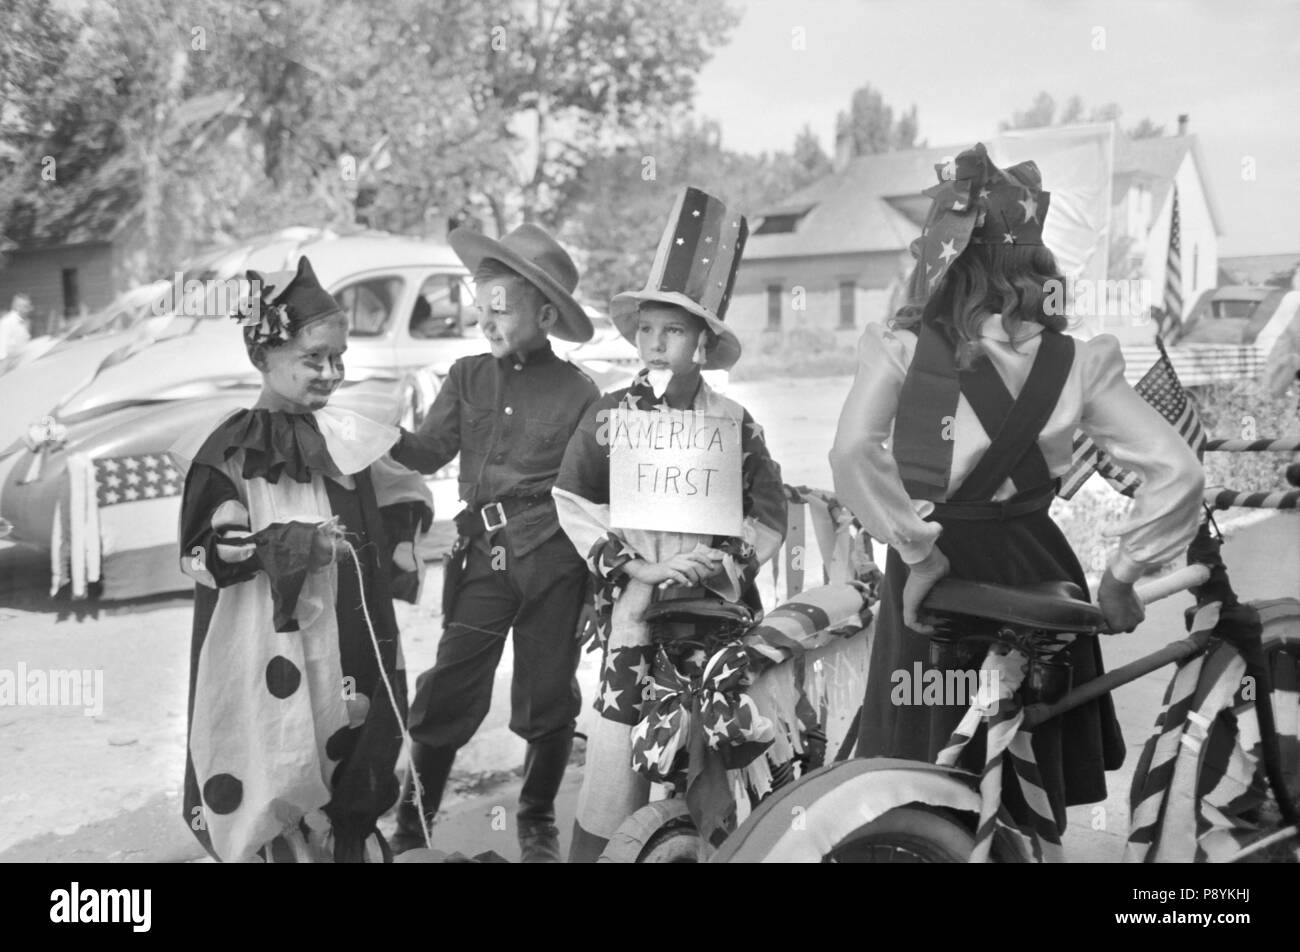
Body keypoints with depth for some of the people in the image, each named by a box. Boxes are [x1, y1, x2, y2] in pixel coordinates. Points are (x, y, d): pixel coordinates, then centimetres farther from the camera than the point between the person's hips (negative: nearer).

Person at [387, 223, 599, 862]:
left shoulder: (577, 392, -2)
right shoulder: (468, 377, 8)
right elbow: (429, 452, 2)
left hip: (552, 564, -1)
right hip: (483, 559, 2)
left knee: (547, 695, 10)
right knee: (448, 693, 1)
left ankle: (537, 821, 31)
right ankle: (414, 819, 19)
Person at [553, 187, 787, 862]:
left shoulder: (733, 422, 6)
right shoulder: (608, 415, 3)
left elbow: (768, 514, 7)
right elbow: (574, 503, -2)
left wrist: (721, 563, -9)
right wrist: (638, 567, -10)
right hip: (635, 603, -1)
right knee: (621, 735, -3)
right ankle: (596, 844, 12)